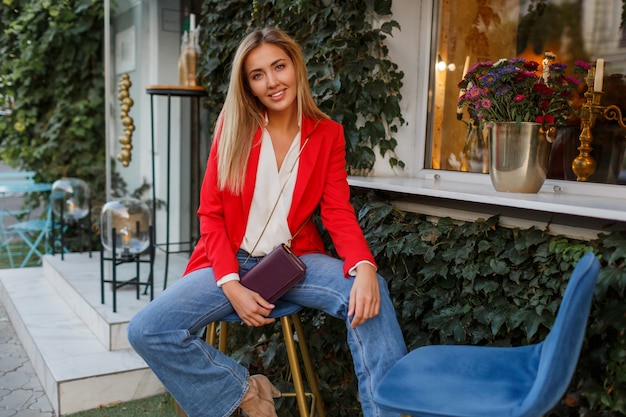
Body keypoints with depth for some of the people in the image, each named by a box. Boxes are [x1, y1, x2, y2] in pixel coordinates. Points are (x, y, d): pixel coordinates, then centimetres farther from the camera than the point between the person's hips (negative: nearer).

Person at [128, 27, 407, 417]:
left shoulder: (327, 134, 1)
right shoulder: (234, 126, -2)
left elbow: (339, 213, -5)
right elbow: (211, 213, -2)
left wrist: (364, 266, -28)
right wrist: (232, 285, -17)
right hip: (232, 262, 0)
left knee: (370, 291, -29)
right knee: (147, 331, -21)